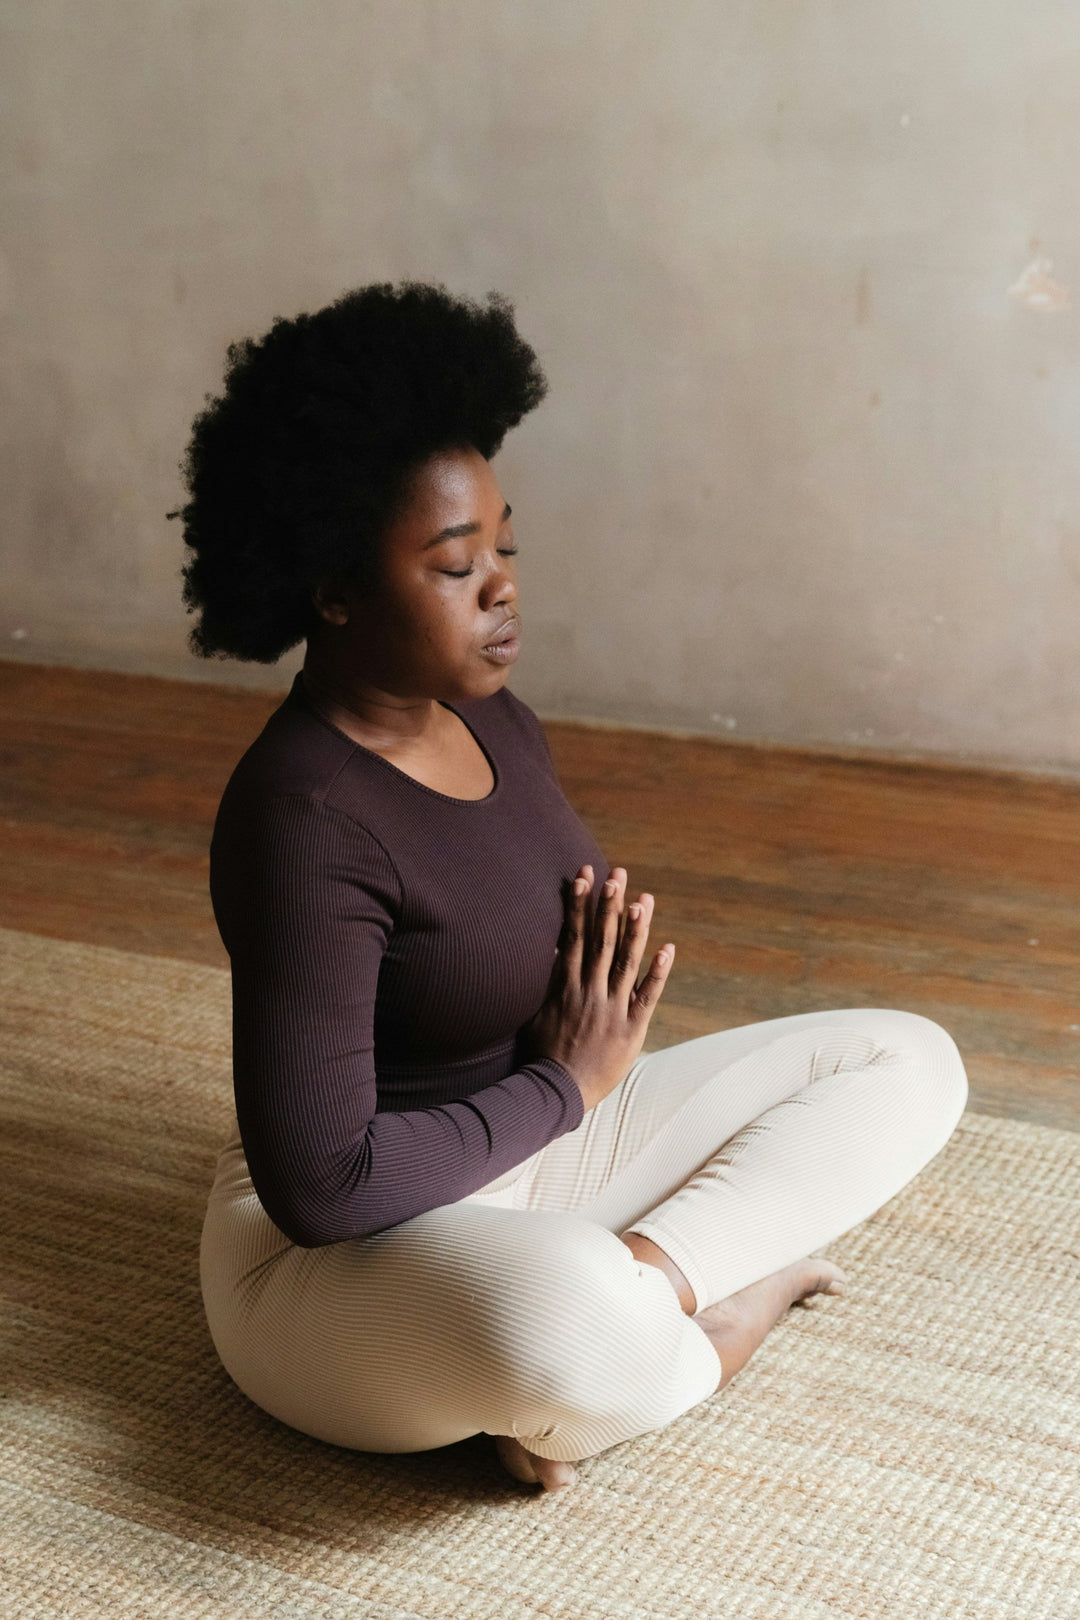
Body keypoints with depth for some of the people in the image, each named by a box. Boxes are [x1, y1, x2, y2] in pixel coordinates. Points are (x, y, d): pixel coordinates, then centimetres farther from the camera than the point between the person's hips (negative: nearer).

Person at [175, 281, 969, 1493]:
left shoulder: (493, 722, 2)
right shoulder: (303, 822, -24)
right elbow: (320, 1185, -27)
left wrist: (608, 1012, -7)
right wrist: (565, 1085, -15)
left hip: (540, 1156, 9)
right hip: (343, 1255, -9)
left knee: (909, 1061, 5)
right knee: (566, 1318, -44)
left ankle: (652, 1275, -15)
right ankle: (722, 1302, -9)